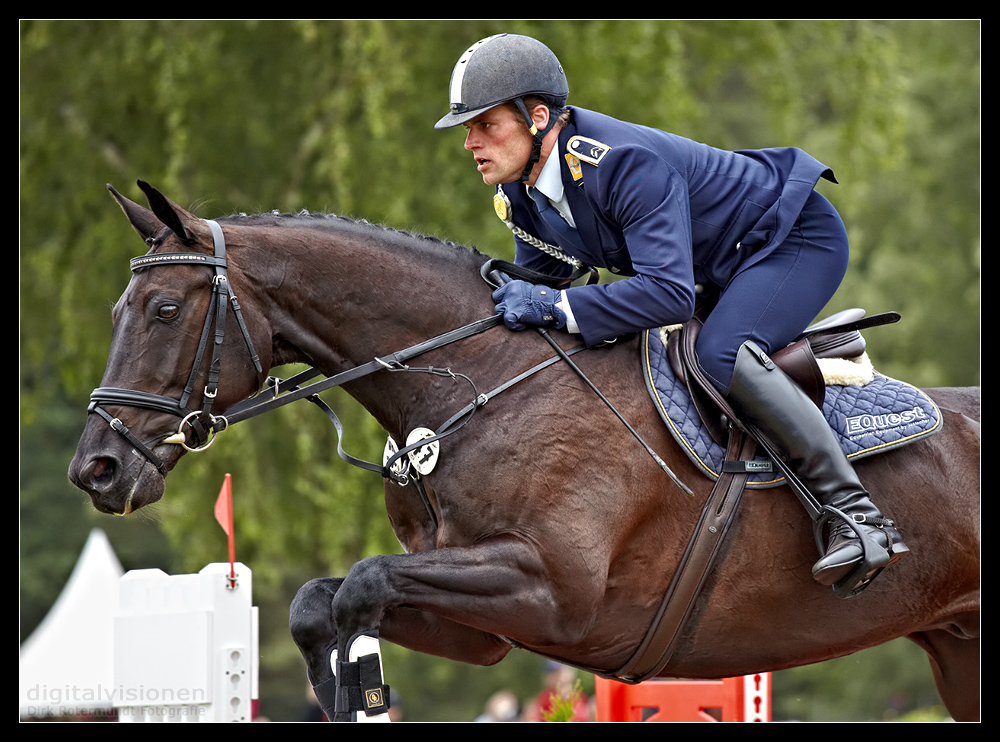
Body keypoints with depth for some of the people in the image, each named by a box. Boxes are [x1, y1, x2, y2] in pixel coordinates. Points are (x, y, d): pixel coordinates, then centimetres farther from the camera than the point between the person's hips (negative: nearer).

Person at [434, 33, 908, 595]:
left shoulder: (628, 164, -36)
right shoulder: (520, 195, -8)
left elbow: (671, 293, -44)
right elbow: (538, 285, 7)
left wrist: (557, 307, -46)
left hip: (798, 237, -10)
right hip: (722, 269, 10)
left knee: (721, 355, -33)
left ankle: (858, 516, -32)